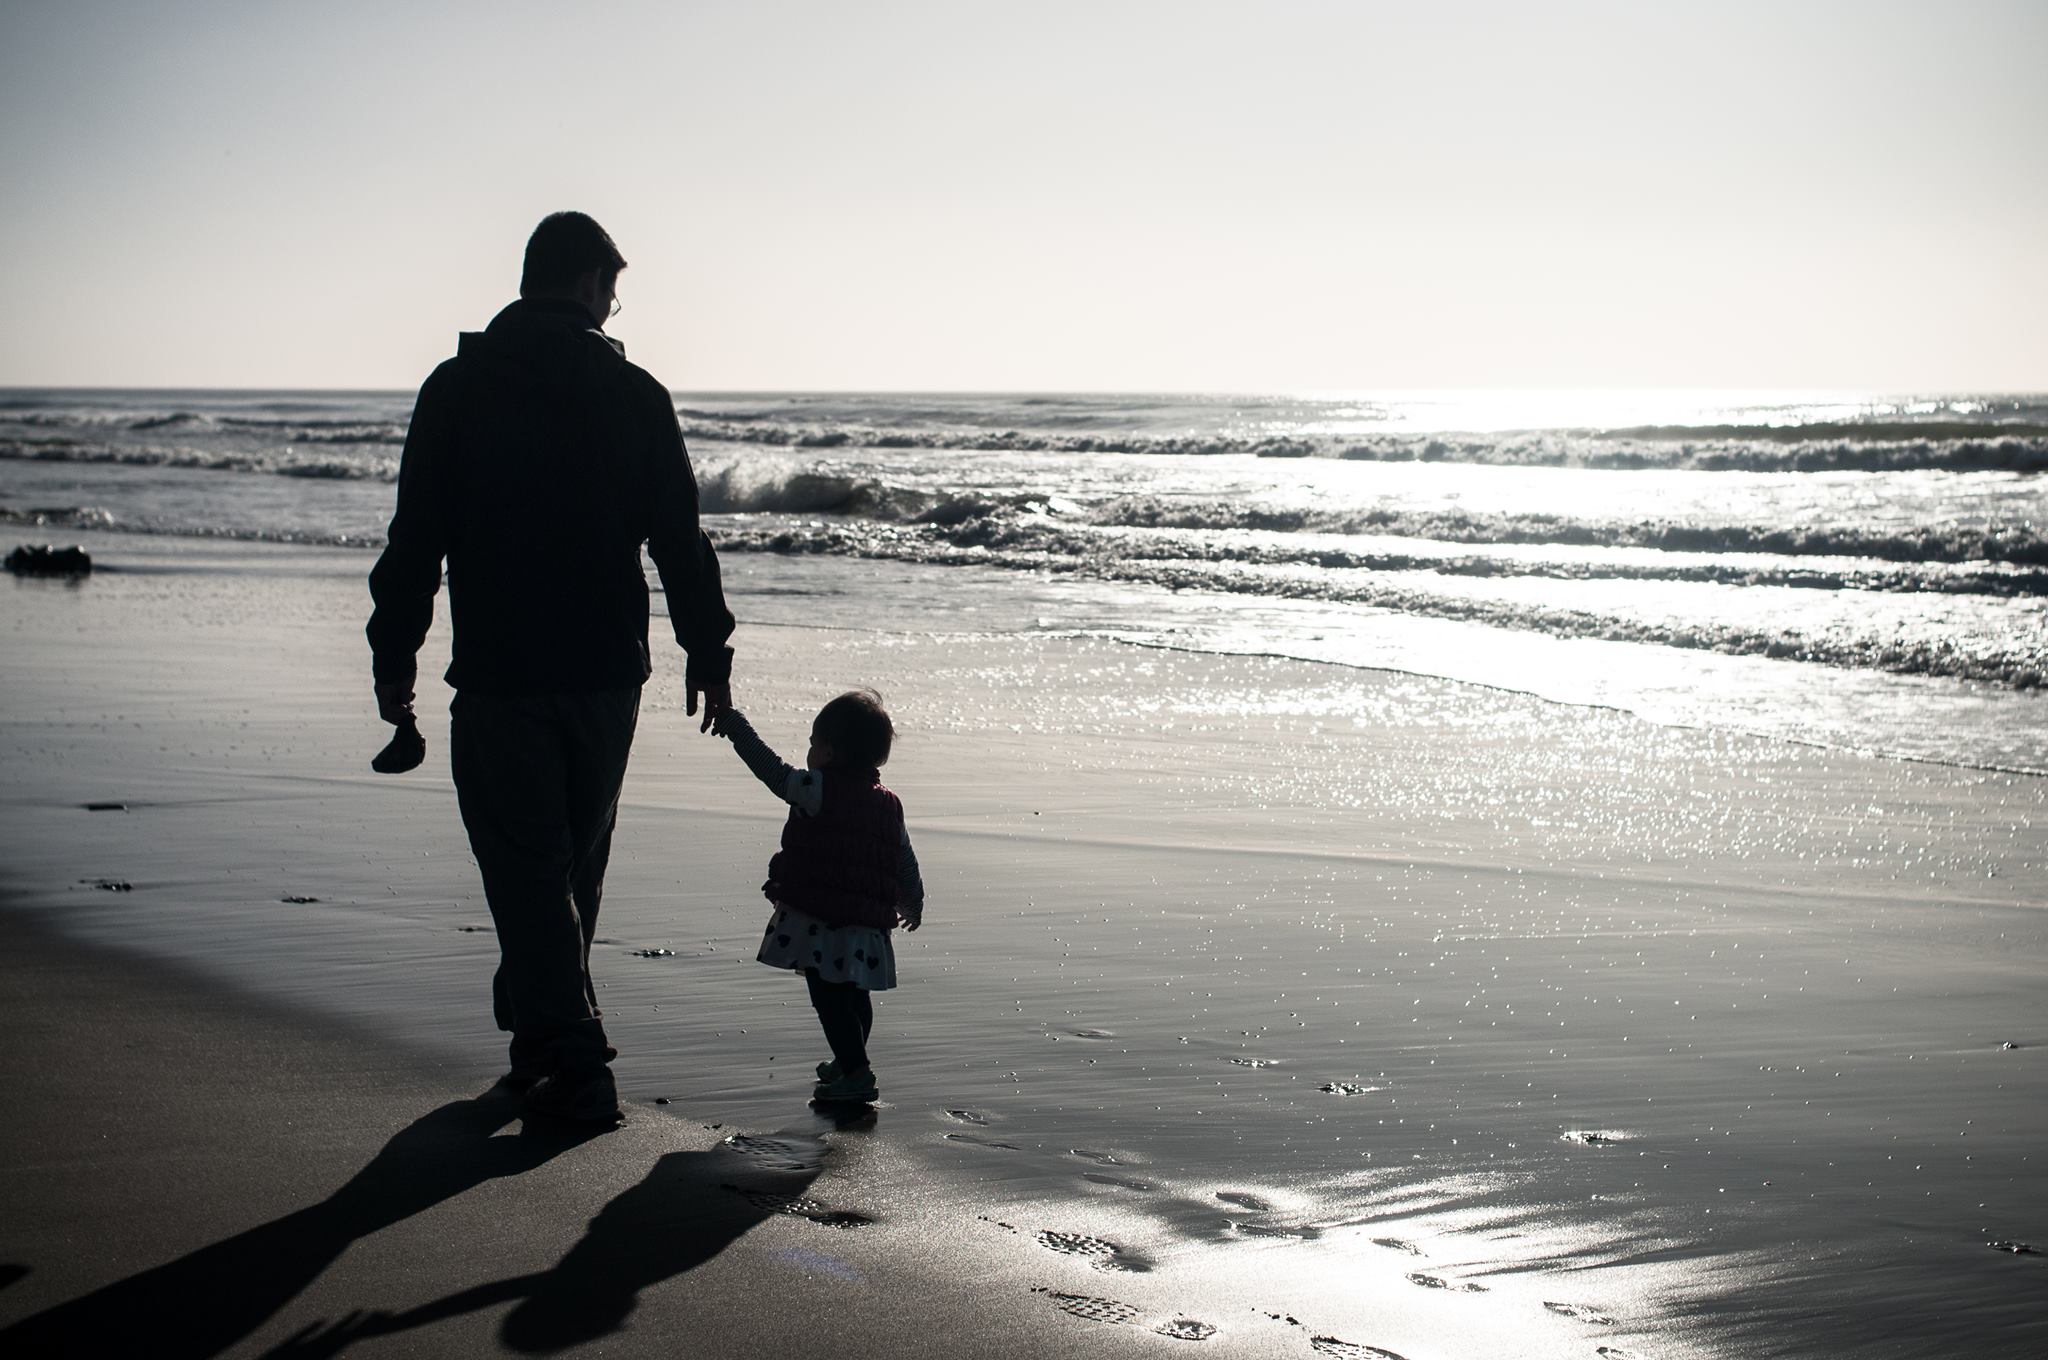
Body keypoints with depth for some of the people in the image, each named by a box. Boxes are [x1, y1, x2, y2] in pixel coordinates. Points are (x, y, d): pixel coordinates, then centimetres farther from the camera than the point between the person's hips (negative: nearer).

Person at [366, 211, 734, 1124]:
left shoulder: (458, 388, -2)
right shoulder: (635, 394, 0)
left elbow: (416, 539, -3)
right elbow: (681, 541, 2)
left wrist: (393, 657, 5)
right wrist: (708, 654, 11)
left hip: (498, 674, -2)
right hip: (606, 672, 2)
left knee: (526, 869, 1)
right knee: (574, 865, 17)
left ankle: (577, 1067, -6)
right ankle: (542, 1038, 30)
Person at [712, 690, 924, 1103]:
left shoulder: (816, 790, -12)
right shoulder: (889, 806, 9)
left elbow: (771, 769, -8)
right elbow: (906, 863, 16)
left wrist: (735, 724, 3)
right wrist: (913, 905, 32)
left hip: (818, 922, -7)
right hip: (867, 926, 7)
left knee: (830, 998, -4)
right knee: (854, 996, 21)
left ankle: (856, 1072, -9)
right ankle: (848, 1062, 36)